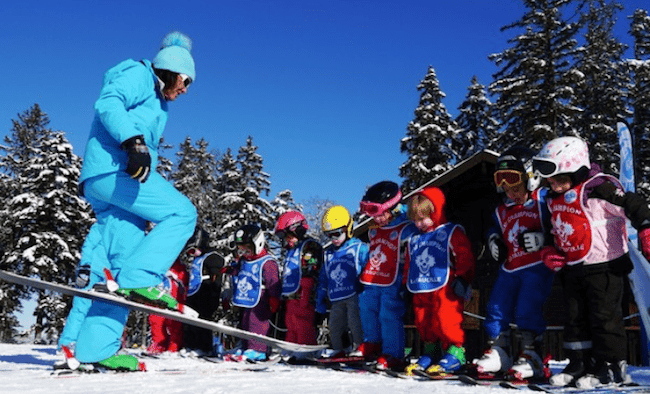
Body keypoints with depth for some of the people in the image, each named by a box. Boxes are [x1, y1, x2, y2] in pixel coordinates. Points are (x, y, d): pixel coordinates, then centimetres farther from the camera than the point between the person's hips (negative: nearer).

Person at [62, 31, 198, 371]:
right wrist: (133, 142, -28)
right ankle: (139, 278, -22)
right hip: (113, 170, -9)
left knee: (123, 262, 0)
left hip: (103, 180, 9)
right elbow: (108, 104, -14)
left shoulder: (156, 104, 32)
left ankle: (95, 348, -4)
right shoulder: (138, 75, 5)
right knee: (183, 213, -15)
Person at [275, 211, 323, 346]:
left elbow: (308, 275, -16)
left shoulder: (309, 246, -8)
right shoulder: (290, 250, 23)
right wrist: (284, 295, 25)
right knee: (291, 330, 11)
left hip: (302, 299, -9)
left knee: (304, 332, -9)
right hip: (290, 299, 9)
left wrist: (305, 297, -21)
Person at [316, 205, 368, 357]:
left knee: (355, 324, -13)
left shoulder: (359, 248, -2)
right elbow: (323, 278, 22)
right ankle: (338, 352, 19)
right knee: (334, 326, 6)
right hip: (337, 299, 6)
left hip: (355, 295, -6)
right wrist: (320, 300, 18)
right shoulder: (328, 253, 16)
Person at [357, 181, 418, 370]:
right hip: (372, 283, 8)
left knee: (389, 317, -9)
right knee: (367, 310, 15)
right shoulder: (374, 230, 12)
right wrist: (362, 276, 23)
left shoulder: (406, 230, -11)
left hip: (393, 284, -8)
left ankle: (393, 355, 1)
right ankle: (372, 344, 33)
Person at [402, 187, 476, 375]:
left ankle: (455, 352, -1)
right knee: (424, 324, 8)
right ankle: (430, 354, 21)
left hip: (445, 289, -6)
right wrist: (405, 285, 21)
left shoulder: (452, 233, 0)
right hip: (420, 291, 6)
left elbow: (465, 257, -5)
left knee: (446, 321, -13)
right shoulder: (414, 239, 19)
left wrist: (462, 279, -12)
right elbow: (408, 265, 25)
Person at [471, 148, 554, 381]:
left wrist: (540, 239, -23)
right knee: (497, 308, 3)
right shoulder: (502, 210, 16)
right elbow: (495, 229, 34)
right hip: (510, 268, 7)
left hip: (537, 267, -7)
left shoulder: (543, 200, -5)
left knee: (527, 311, -14)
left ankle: (532, 359, -4)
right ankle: (498, 353, 13)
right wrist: (494, 241, 13)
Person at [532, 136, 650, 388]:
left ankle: (611, 365, 12)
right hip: (571, 268, 8)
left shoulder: (597, 188, -17)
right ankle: (579, 363, 22)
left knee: (604, 317, -1)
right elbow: (552, 230, 22)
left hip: (604, 265, -8)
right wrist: (548, 253, 9)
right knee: (575, 317, 12)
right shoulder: (554, 198, 9)